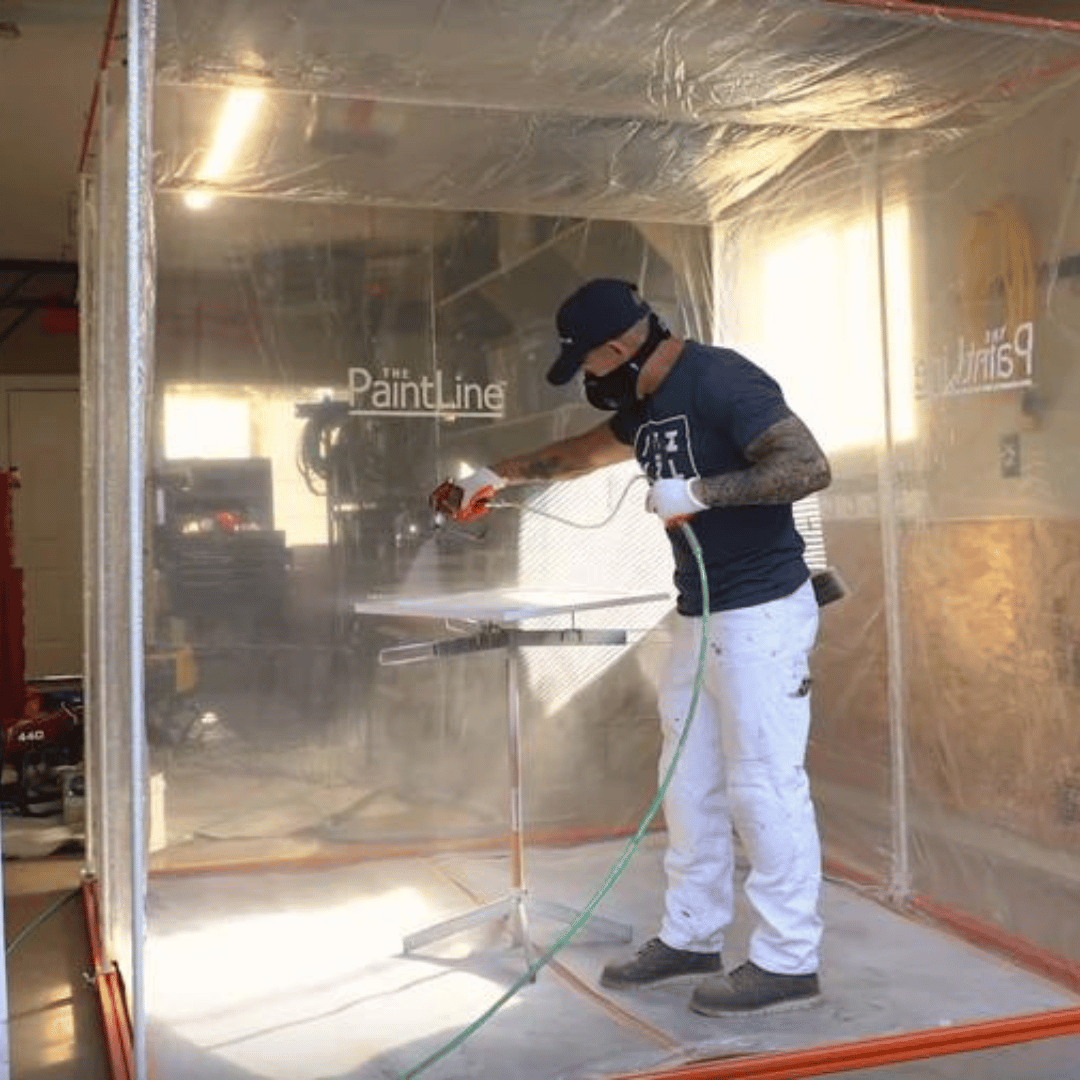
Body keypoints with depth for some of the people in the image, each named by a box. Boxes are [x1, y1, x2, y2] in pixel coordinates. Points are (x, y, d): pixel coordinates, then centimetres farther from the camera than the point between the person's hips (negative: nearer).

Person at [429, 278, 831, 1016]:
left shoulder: (722, 381, -15)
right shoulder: (646, 404, 12)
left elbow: (810, 466, -24)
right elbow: (582, 452, 31)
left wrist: (699, 493, -24)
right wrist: (497, 476, 37)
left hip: (762, 614, -9)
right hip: (700, 615, 9)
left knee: (764, 783, -4)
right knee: (690, 784, 13)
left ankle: (789, 961, 8)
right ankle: (690, 939, 24)